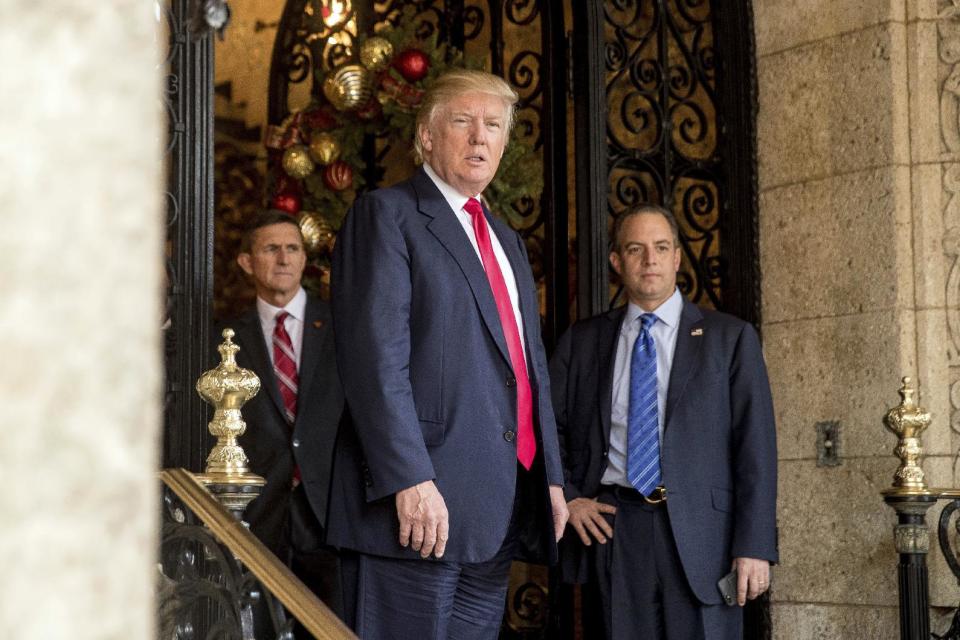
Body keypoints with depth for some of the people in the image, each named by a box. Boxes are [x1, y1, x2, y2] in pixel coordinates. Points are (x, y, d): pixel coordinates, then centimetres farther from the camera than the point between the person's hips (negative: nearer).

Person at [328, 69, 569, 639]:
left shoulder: (508, 242, 24)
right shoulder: (387, 215, -1)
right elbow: (377, 358, -13)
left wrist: (551, 477, 17)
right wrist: (410, 480, -21)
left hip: (501, 507, 8)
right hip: (419, 503, -7)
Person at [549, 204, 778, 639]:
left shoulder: (730, 338, 6)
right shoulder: (581, 342, 13)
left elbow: (755, 445, 0)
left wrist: (754, 546, -8)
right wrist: (567, 497, 1)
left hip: (700, 531, -2)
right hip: (613, 528, 2)